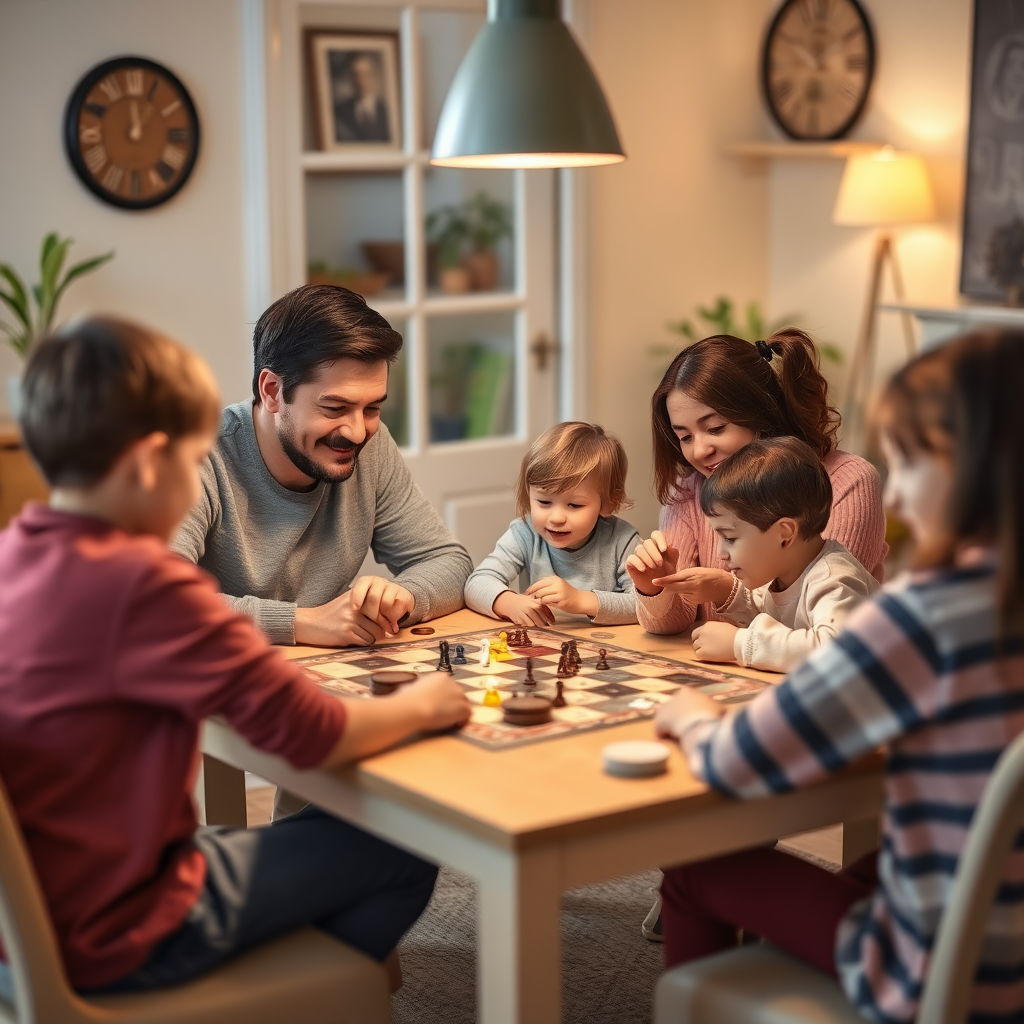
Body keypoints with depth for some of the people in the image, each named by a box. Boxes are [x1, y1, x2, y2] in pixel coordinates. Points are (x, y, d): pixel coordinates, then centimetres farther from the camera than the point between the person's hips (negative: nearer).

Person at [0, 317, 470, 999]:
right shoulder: (144, 584, -26)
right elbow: (316, 735, -24)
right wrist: (420, 706, -5)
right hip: (114, 938, -9)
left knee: (318, 825, 25)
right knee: (403, 856, 4)